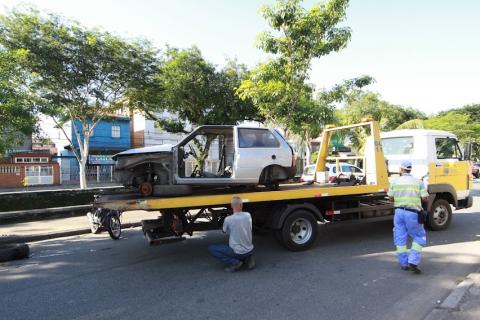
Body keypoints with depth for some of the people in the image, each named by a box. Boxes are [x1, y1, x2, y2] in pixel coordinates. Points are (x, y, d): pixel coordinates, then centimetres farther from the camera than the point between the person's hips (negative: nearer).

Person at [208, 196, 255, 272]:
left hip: (237, 252, -5)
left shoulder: (228, 219, -17)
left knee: (211, 248, 6)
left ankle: (234, 263, -5)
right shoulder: (248, 215, -4)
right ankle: (248, 258, 9)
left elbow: (224, 231, 4)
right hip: (250, 250, 5)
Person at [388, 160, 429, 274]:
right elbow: (424, 198, -4)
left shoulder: (395, 181, 2)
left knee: (400, 238, 11)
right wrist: (416, 196, 15)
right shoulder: (418, 182, -1)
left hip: (399, 212, 2)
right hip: (412, 213, -2)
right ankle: (413, 262, -1)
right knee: (419, 237, 11)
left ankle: (403, 263, 16)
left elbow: (391, 197, 6)